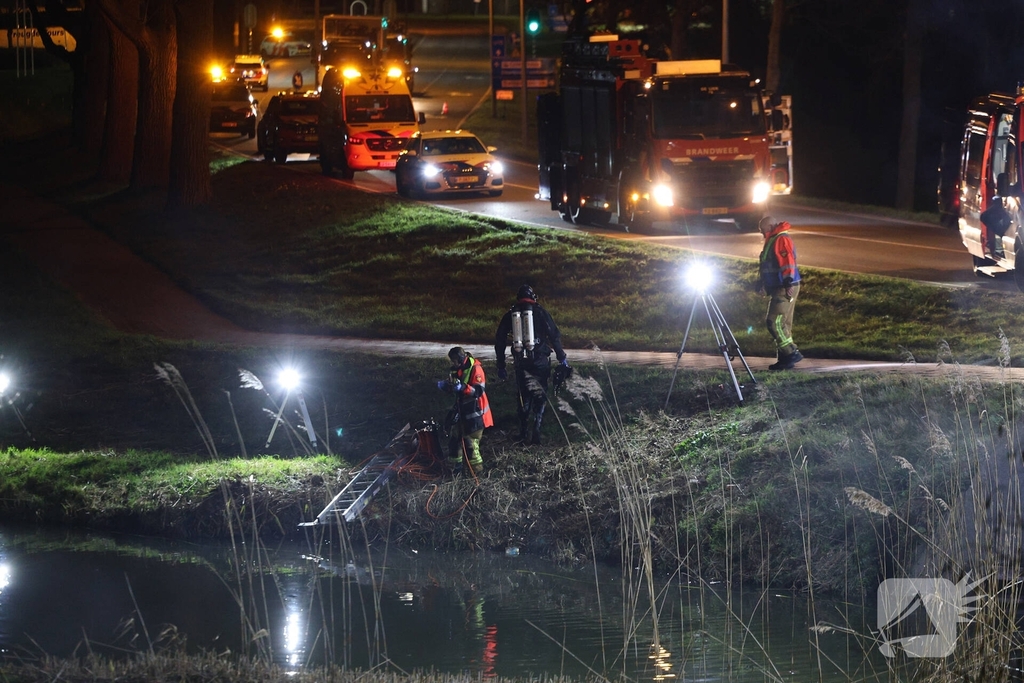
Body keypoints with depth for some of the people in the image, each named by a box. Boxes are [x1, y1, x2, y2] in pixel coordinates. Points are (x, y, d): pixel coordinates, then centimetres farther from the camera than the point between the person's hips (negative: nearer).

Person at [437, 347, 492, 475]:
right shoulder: (457, 369, 7)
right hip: (461, 410, 9)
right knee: (455, 438, 16)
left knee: (470, 442, -7)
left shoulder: (475, 369, -19)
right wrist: (445, 385, -3)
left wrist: (463, 387, -41)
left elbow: (478, 391, -27)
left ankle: (477, 470, 4)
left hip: (474, 412, -9)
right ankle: (454, 466, 31)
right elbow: (453, 387, 20)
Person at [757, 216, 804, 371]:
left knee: (774, 322, -14)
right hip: (778, 289, 11)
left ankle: (791, 353, -14)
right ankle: (785, 358, 12)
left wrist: (788, 283, -28)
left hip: (785, 289, -11)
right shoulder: (772, 240, 21)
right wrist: (763, 285, 31)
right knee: (783, 324, 11)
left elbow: (787, 261, -22)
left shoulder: (781, 239, -13)